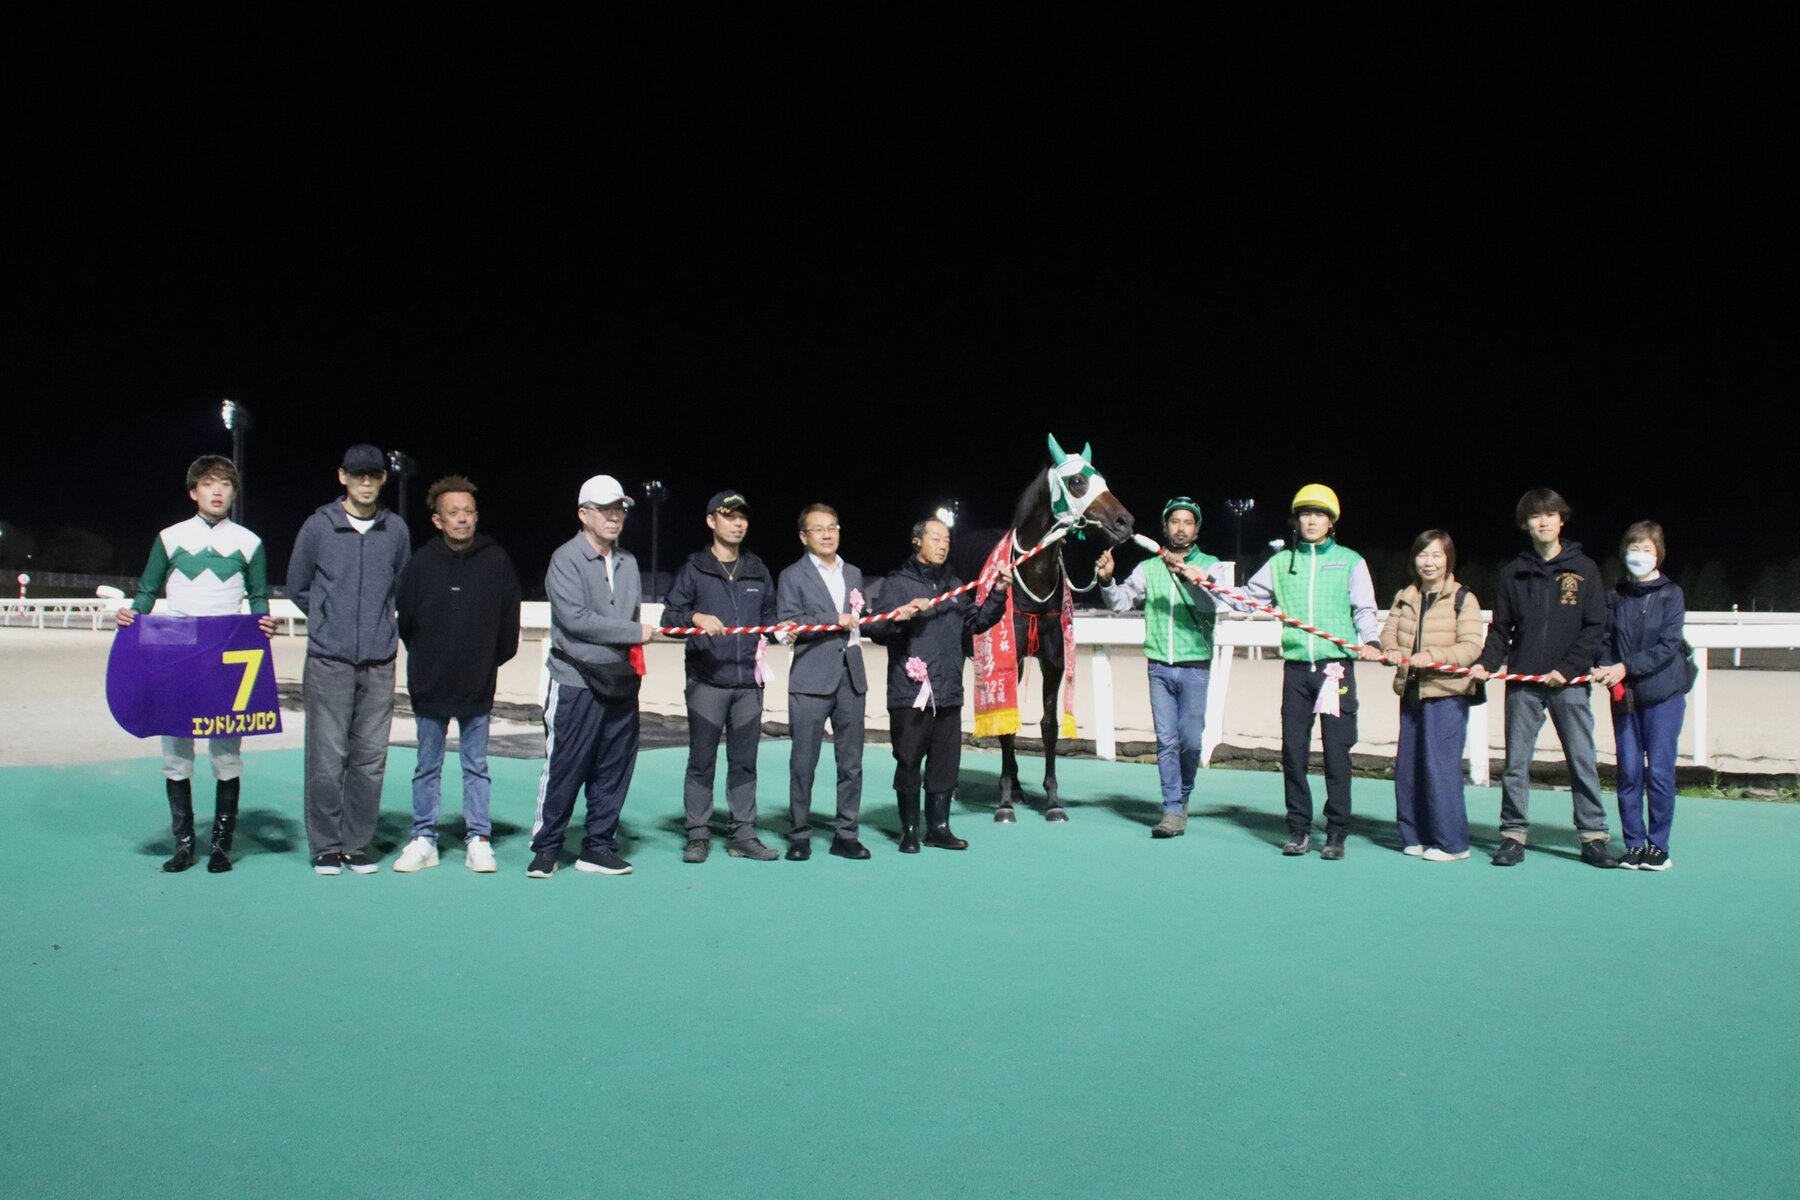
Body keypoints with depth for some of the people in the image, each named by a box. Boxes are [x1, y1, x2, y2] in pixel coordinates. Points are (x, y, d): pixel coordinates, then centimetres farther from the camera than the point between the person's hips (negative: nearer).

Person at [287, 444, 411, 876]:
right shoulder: (318, 526, 1)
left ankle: (357, 845, 15)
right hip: (329, 662, -2)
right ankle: (326, 847, 10)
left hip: (380, 664, 2)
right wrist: (330, 622, 12)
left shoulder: (396, 530, 6)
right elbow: (297, 586, 12)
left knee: (371, 759, 4)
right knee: (327, 759, -2)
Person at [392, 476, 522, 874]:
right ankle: (423, 838, 21)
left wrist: (490, 660, 5)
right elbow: (404, 620, 1)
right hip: (430, 686, 0)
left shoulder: (497, 561, -5)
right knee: (427, 766, 12)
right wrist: (424, 661, 6)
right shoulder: (421, 563, -7)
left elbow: (509, 621, 2)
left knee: (476, 766, 9)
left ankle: (478, 839, 17)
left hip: (478, 686, 0)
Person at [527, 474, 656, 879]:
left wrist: (634, 655, 5)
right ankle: (545, 847, 13)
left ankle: (599, 847, 19)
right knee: (564, 769, -2)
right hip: (576, 682, -6)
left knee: (614, 770, 8)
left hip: (621, 683, 6)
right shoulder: (566, 559, -7)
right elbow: (575, 618, -17)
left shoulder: (628, 562, 13)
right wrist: (635, 632, -13)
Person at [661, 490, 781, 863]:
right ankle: (698, 836, 9)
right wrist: (696, 617, -21)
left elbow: (769, 617, 23)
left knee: (744, 761, 6)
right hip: (706, 680, -3)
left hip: (749, 681, 3)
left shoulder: (758, 571, 15)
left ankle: (743, 835, 14)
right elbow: (669, 616, -2)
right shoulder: (694, 569, 3)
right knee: (702, 760, 0)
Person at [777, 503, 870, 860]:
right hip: (811, 681, -4)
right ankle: (799, 836, 11)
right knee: (803, 763, 0)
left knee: (851, 762, 6)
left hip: (851, 678, 5)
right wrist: (835, 621, -12)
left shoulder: (853, 573, 17)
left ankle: (846, 834, 15)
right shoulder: (793, 576, 2)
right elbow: (787, 623, -10)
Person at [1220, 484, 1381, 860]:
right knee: (1293, 751, 4)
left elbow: (1364, 610, 2)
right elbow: (1245, 598, 14)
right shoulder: (1281, 563, 13)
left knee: (1336, 752, -1)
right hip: (1296, 668, 2)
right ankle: (1299, 829, 15)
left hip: (1337, 667, -2)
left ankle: (1336, 833, 9)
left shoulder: (1350, 561, 7)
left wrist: (1369, 640, -17)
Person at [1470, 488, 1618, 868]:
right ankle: (1513, 834, 11)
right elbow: (1501, 629, 8)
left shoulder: (1584, 569, 3)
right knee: (1515, 763, 3)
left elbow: (1595, 628, 0)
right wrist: (1486, 663, -8)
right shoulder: (1513, 573, 7)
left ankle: (1594, 836, 12)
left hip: (1570, 682, -1)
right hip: (1522, 682, 1)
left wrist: (1567, 669, -10)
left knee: (1582, 761, 2)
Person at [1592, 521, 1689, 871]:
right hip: (1624, 696, 3)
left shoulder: (1671, 594, -1)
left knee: (1659, 772, -1)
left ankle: (1658, 845, 10)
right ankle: (1634, 843, 13)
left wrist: (1626, 667, -19)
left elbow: (1668, 646, -10)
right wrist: (1606, 670, -14)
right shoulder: (1615, 597, 8)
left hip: (1664, 694, -3)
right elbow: (1604, 642, 5)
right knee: (1628, 772, 4)